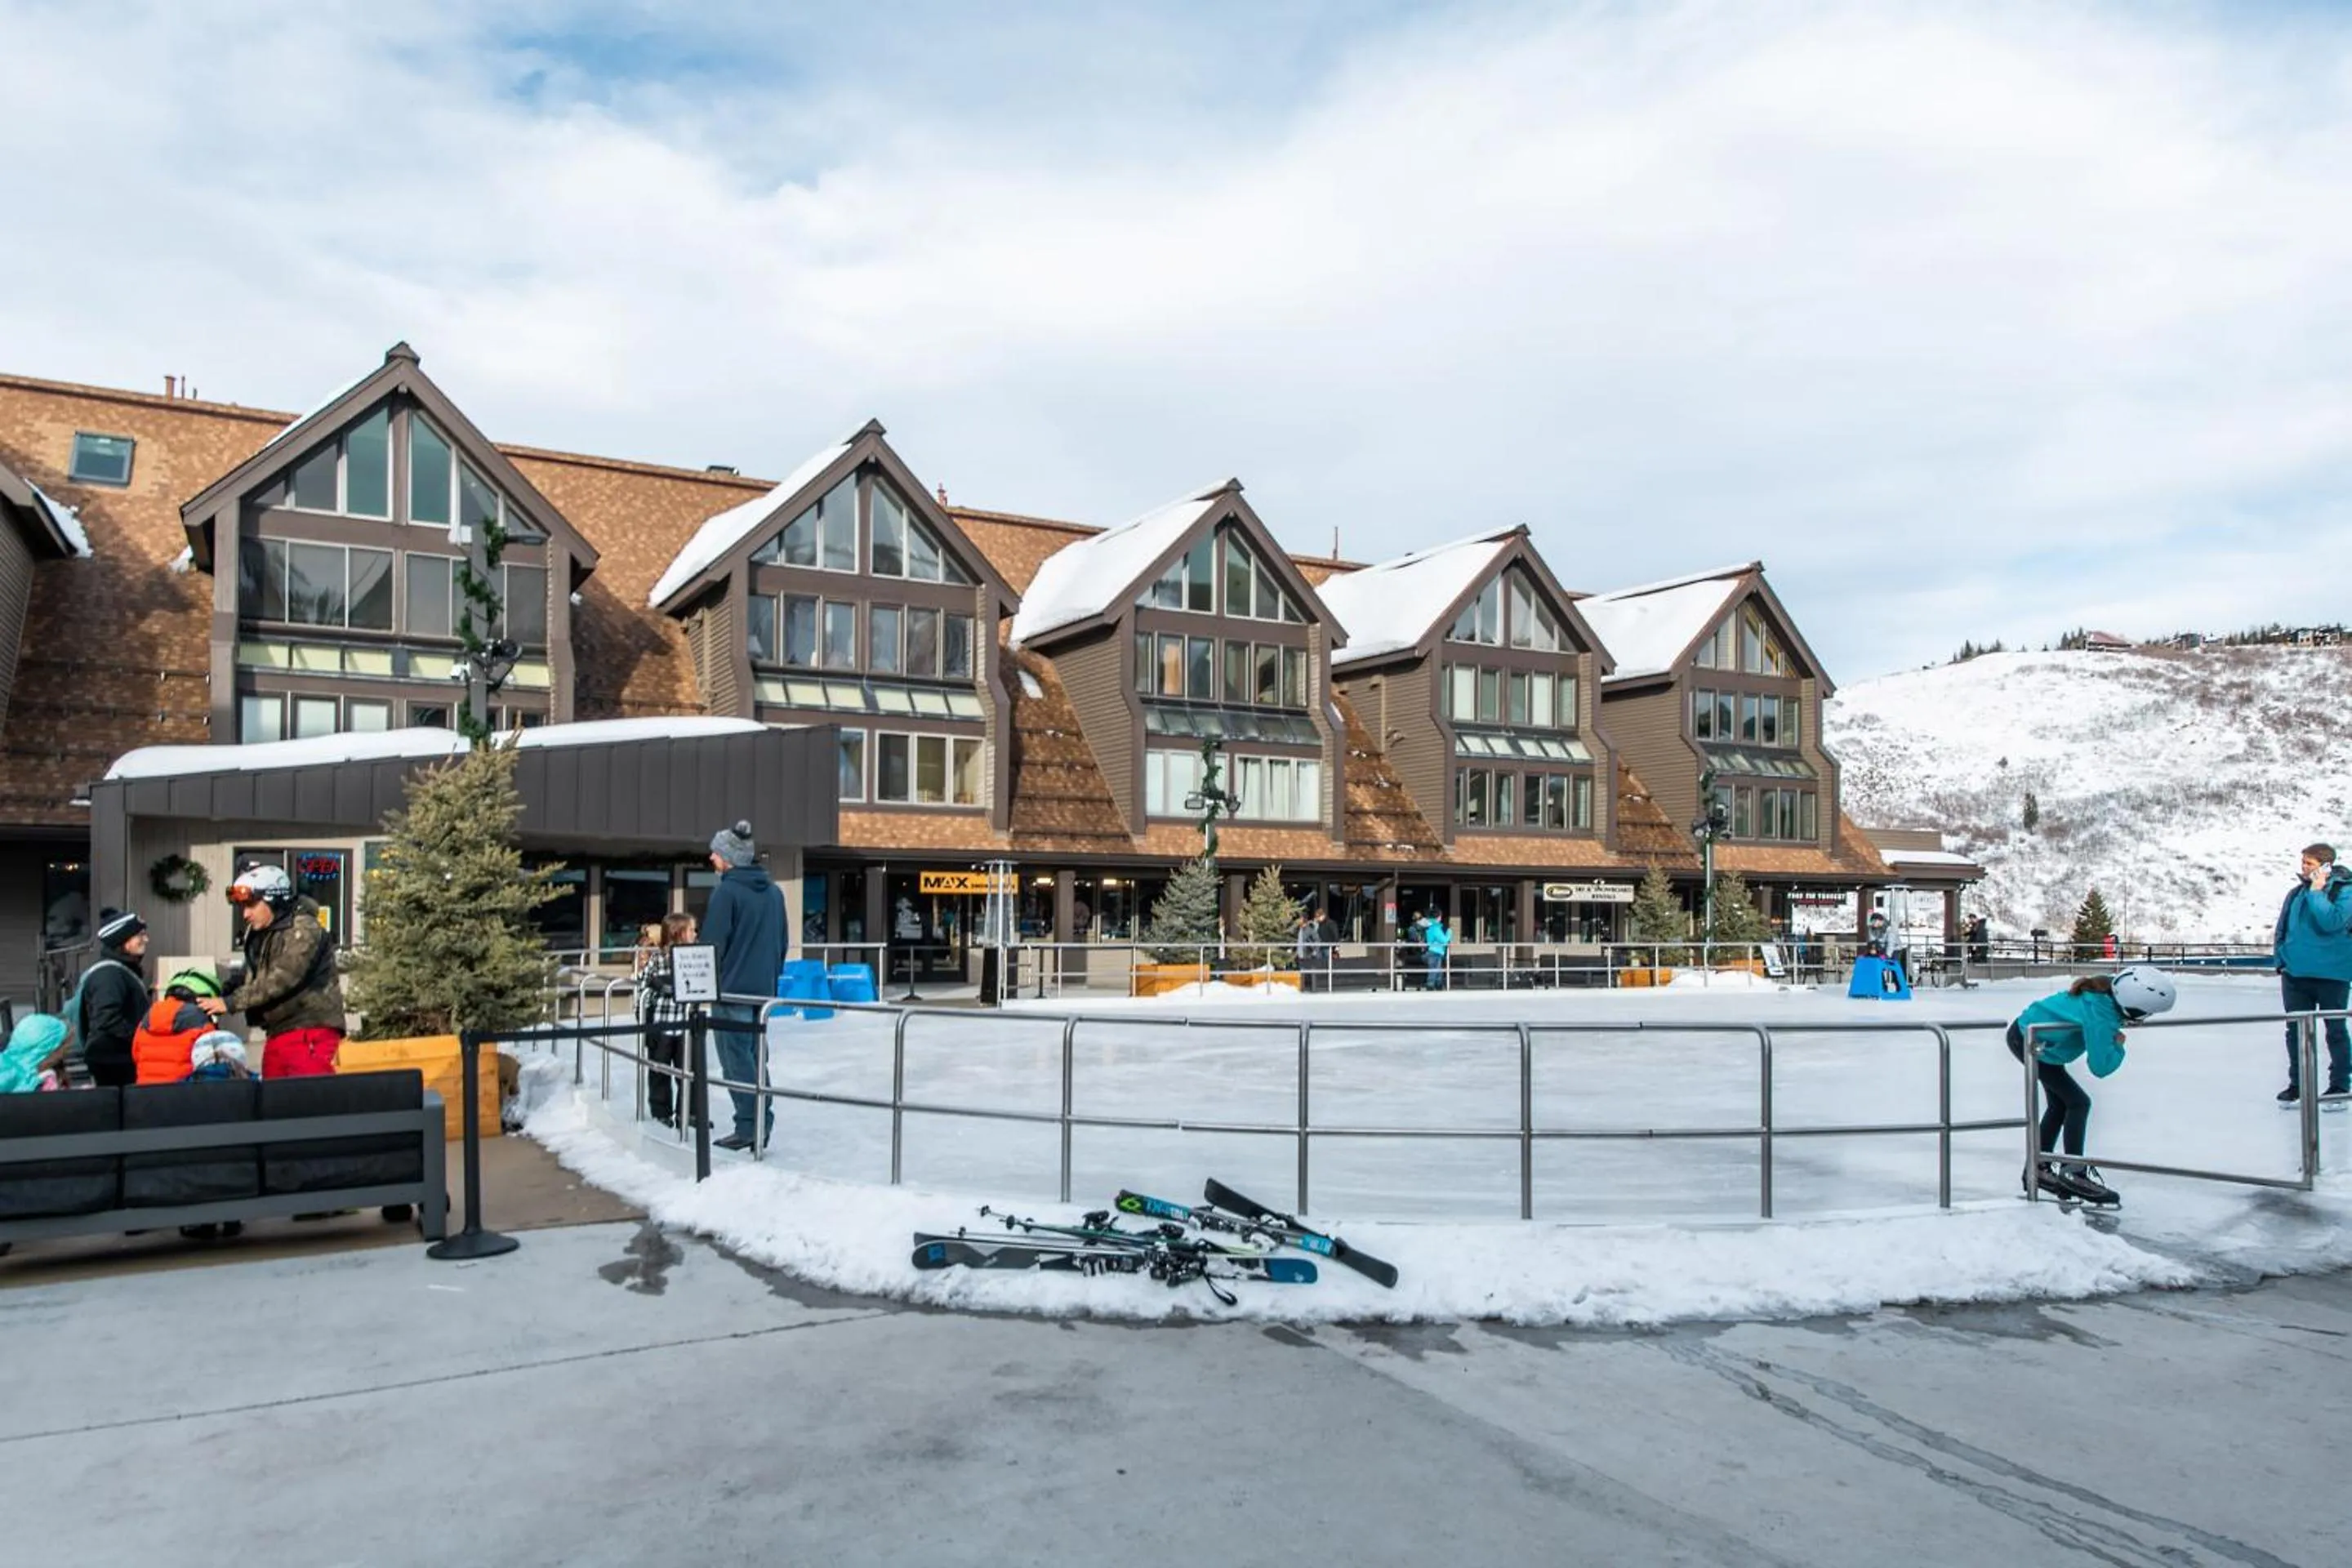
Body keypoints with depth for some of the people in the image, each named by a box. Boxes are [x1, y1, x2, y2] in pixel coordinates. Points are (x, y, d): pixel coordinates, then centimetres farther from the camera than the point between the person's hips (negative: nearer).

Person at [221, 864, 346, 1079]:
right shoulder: (259, 937, 17)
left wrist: (231, 1002, -17)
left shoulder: (304, 929, -10)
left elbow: (282, 979, -18)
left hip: (310, 1036, -8)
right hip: (276, 1036, 8)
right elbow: (253, 982, 13)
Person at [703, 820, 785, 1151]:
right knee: (755, 1056, 13)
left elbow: (714, 942, -13)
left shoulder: (727, 891, -12)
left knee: (737, 1058, -1)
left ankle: (749, 1126, -2)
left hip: (732, 988, -7)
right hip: (764, 987, 7)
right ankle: (761, 1124, 12)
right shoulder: (774, 892, 10)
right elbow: (782, 942, 14)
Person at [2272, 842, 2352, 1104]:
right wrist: (2281, 957, 8)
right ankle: (2297, 1083, 18)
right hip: (2295, 974, 5)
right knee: (2296, 1030, 9)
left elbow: (2331, 921, -26)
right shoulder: (2297, 892, 7)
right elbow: (2281, 928, 15)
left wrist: (2317, 891, -20)